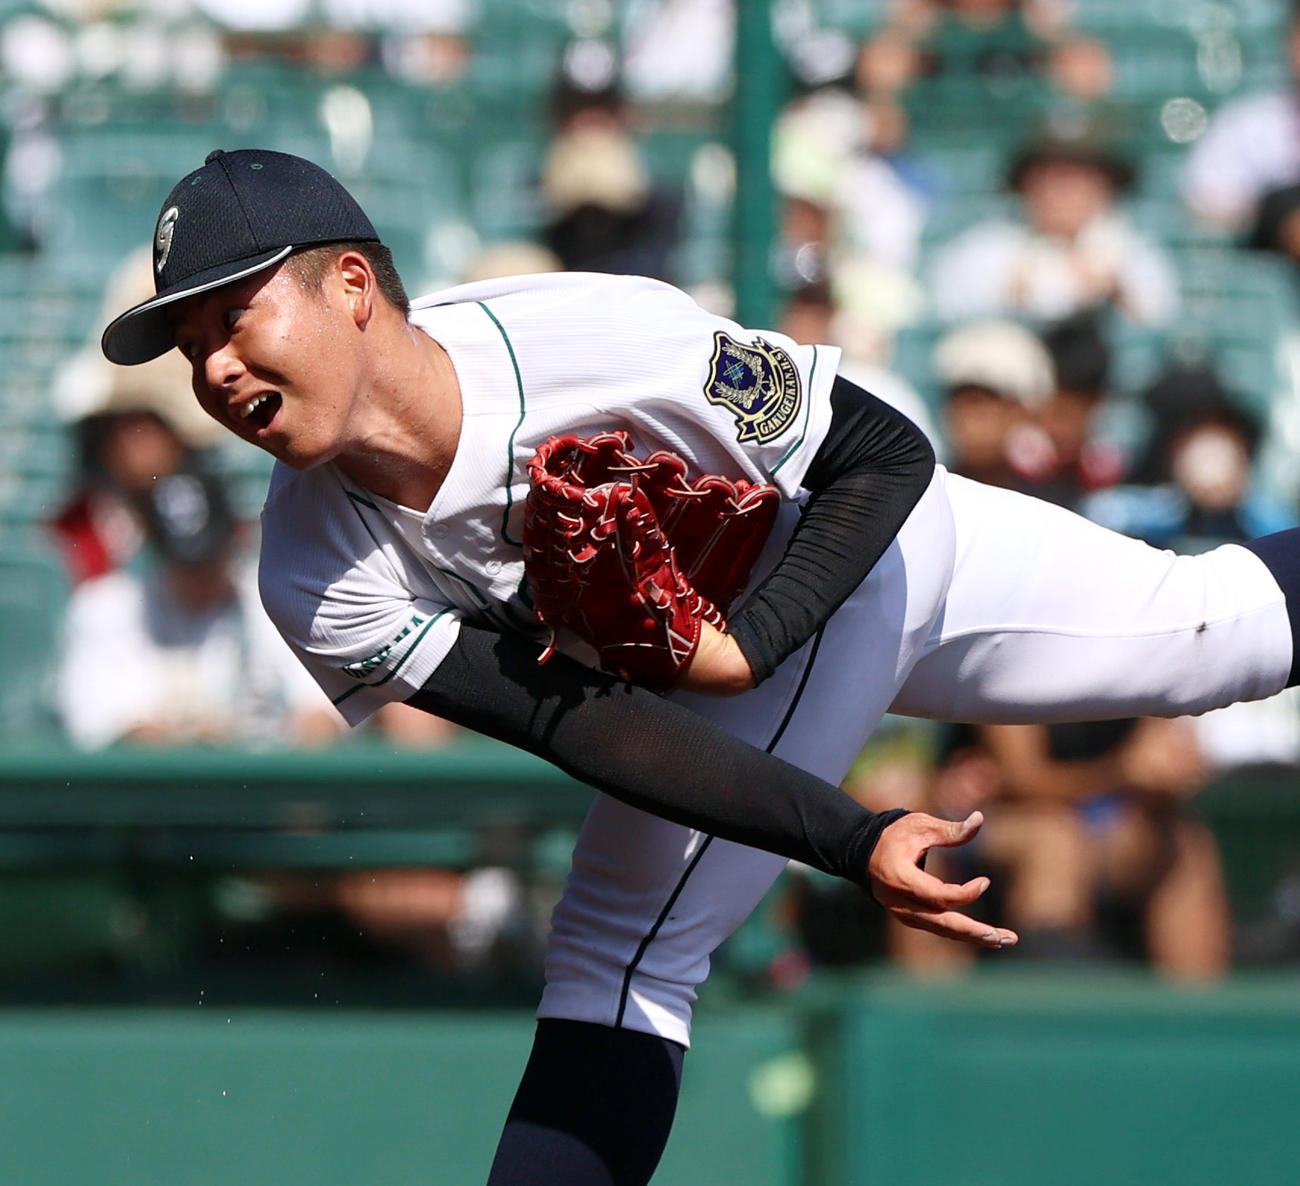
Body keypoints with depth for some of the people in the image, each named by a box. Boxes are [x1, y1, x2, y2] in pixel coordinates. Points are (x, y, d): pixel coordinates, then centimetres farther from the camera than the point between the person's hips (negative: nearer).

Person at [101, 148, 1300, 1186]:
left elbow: (888, 452, -24)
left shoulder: (604, 336, -39)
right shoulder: (325, 583, -28)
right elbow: (585, 729, -33)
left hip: (873, 540, -3)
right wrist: (855, 843, -42)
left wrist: (747, 644, -35)